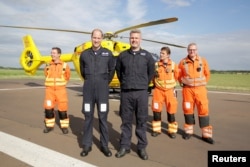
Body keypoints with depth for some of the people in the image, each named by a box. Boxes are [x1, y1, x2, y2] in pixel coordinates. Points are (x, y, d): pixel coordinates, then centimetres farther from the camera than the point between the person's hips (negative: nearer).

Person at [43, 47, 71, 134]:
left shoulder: (64, 65, -4)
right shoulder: (48, 65, 2)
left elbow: (67, 76, 8)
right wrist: (52, 82, 11)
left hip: (61, 89, -2)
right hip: (49, 89, 2)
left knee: (62, 108, 0)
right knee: (48, 107, -1)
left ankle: (64, 126, 14)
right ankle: (49, 125, 15)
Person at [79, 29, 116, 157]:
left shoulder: (108, 53, 0)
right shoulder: (84, 54, 4)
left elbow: (112, 69, 13)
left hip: (102, 88, -1)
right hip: (88, 88, 2)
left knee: (103, 117, 2)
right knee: (88, 116, 5)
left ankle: (104, 145, 14)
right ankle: (87, 145, 16)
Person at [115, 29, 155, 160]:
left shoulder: (147, 55, 3)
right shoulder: (122, 55, 6)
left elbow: (151, 72, 13)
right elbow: (118, 70, 19)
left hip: (141, 92, -1)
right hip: (126, 92, 1)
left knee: (141, 121, 6)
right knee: (126, 121, 8)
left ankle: (142, 147, 18)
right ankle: (124, 146, 20)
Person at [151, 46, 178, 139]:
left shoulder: (174, 65, -4)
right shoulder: (156, 65, -2)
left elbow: (176, 77, 7)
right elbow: (152, 76, 10)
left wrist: (169, 83, 11)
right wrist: (157, 83, 10)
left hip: (170, 90, -1)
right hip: (158, 90, 1)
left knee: (171, 110, 5)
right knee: (156, 110, 3)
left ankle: (172, 130, 18)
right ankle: (156, 129, 18)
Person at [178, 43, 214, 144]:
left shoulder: (203, 61, 1)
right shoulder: (183, 62, 0)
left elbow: (207, 74, 12)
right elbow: (179, 75, 11)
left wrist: (202, 83, 9)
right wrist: (183, 83, 7)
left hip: (200, 89, 0)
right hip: (187, 89, 0)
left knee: (203, 110, -1)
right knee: (188, 110, 7)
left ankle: (206, 135, 8)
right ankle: (189, 131, 24)